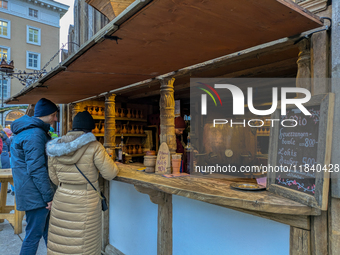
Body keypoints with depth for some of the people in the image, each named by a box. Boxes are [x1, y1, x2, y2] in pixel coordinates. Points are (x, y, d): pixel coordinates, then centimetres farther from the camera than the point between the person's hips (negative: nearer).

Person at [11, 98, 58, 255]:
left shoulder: (26, 130, 12)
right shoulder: (34, 134, -22)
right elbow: (36, 169, -25)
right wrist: (49, 196, -19)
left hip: (32, 193, 11)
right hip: (35, 194, -11)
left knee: (47, 229, 22)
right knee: (34, 234, 4)